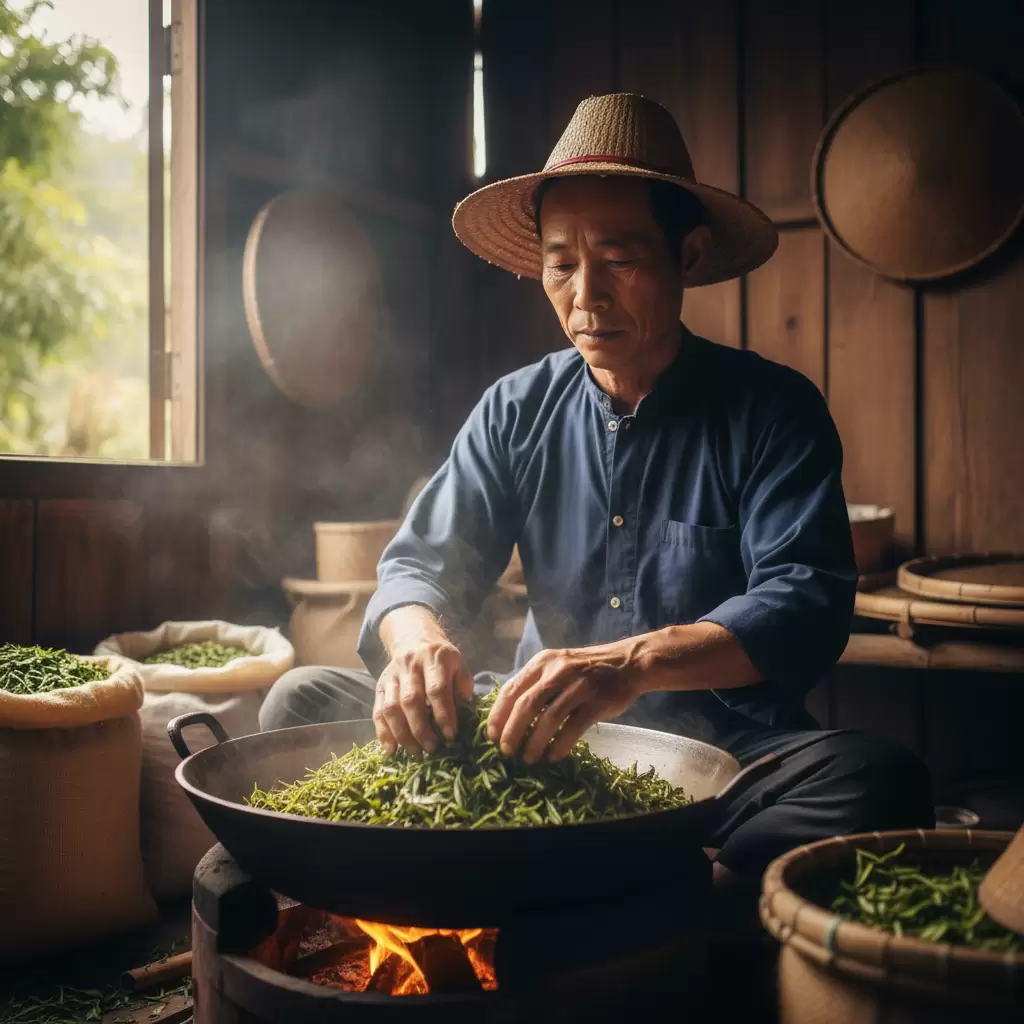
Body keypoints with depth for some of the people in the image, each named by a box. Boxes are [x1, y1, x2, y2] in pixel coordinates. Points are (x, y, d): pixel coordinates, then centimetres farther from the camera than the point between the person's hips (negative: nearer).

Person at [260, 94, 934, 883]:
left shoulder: (773, 410, -4)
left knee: (880, 781, -32)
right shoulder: (516, 411, 6)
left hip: (725, 755, -2)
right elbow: (422, 563, 3)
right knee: (301, 702, -11)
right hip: (541, 750, 3)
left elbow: (807, 607, -17)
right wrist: (418, 640, -23)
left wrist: (634, 662, -36)